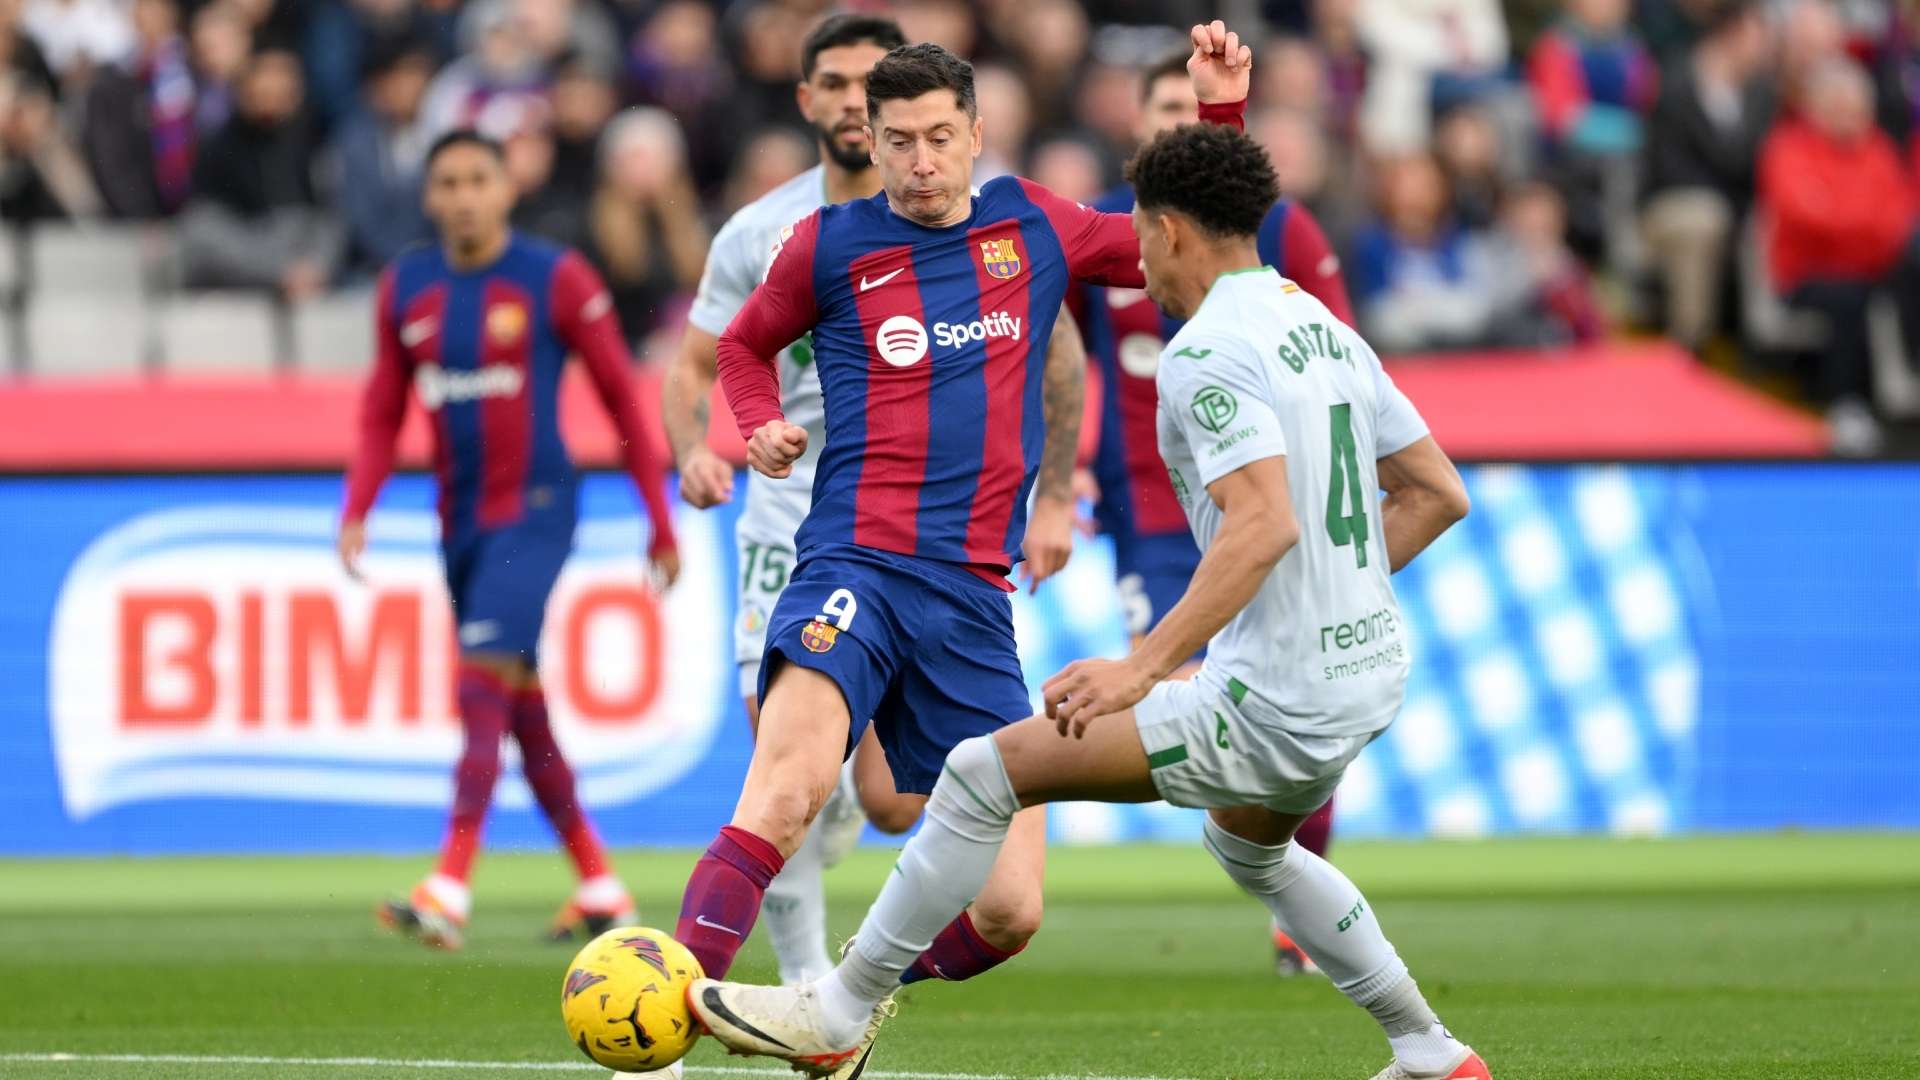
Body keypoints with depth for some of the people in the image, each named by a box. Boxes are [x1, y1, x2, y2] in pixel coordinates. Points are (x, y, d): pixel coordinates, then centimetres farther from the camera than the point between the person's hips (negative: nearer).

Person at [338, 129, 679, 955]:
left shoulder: (556, 280, -5)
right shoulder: (406, 289, 8)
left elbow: (621, 400, 0)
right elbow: (382, 416, 14)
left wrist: (661, 522, 1)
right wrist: (356, 511, 0)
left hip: (536, 508, -6)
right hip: (461, 518, 6)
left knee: (484, 679, -20)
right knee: (521, 712, 9)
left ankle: (450, 890, -27)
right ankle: (599, 886, 22)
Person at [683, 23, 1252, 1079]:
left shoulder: (1032, 226, 13)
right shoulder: (829, 244, 7)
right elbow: (745, 345, 26)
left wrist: (1220, 107, 16)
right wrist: (761, 427, 6)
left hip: (973, 598, 3)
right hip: (854, 567, -3)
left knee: (1007, 913, -2)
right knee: (787, 791, -34)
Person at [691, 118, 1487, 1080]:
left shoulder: (1206, 355, -15)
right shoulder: (1328, 332, 12)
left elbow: (1265, 525, -28)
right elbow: (1438, 494, 16)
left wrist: (1142, 668, -29)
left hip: (1276, 700, -9)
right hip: (1371, 669, 9)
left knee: (986, 772, -4)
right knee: (1251, 848, 38)